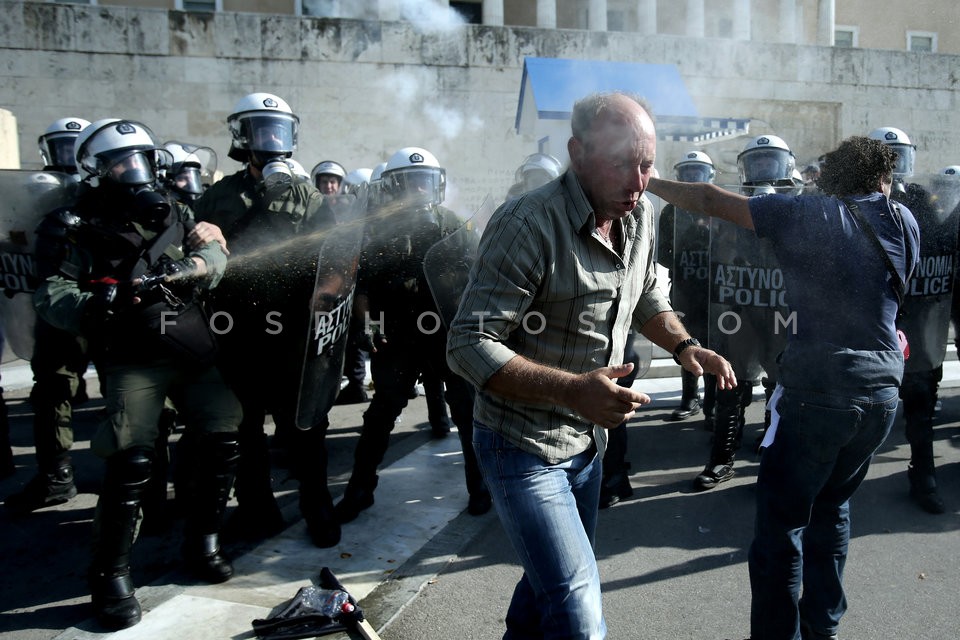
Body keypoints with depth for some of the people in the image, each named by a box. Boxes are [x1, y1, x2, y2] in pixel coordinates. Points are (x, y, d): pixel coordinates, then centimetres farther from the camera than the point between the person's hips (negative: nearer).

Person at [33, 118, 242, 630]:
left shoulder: (174, 215, 14)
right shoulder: (86, 231, 4)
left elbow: (214, 254, 1)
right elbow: (51, 293, -7)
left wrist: (170, 272, -19)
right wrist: (91, 306, -30)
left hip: (195, 353, 4)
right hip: (133, 360, -3)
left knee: (223, 442, -1)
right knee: (131, 462, -14)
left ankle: (201, 541, 19)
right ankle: (111, 574, 3)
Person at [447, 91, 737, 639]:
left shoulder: (640, 214, 0)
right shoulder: (529, 223, -25)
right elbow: (469, 346, -26)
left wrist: (685, 345, -3)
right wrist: (572, 390, -37)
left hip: (588, 439, 8)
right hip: (526, 446, -8)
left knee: (556, 578, 26)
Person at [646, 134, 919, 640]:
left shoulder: (804, 214, -4)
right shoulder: (903, 220, 6)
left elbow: (710, 201, -4)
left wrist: (648, 182, 7)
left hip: (815, 391, -5)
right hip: (882, 390, 6)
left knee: (780, 523, 1)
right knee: (832, 506, 22)